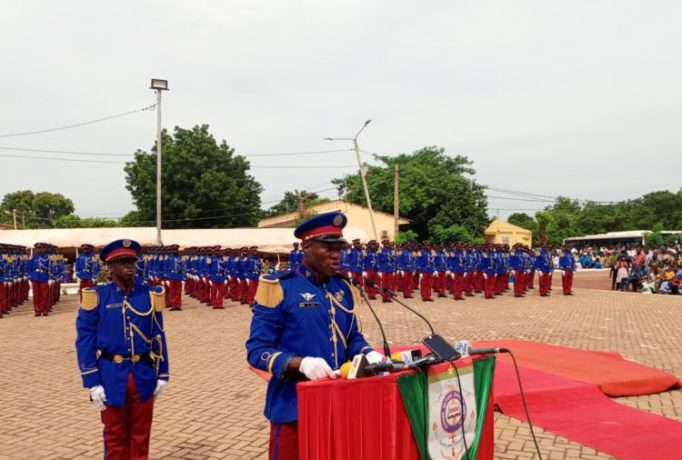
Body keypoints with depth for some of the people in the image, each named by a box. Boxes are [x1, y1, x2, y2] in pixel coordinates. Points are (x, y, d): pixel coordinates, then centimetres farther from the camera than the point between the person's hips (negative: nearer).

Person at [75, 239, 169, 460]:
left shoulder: (150, 295, 1)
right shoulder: (96, 296, -6)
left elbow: (158, 337, 5)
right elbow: (85, 341, -6)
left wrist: (162, 375, 4)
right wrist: (92, 382, -10)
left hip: (144, 376, 2)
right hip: (112, 377, -2)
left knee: (140, 436, 13)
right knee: (115, 437, 13)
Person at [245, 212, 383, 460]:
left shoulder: (343, 288, 7)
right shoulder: (279, 287, -12)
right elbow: (257, 350, -13)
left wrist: (369, 355, -7)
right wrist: (301, 363, -29)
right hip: (295, 406, -6)